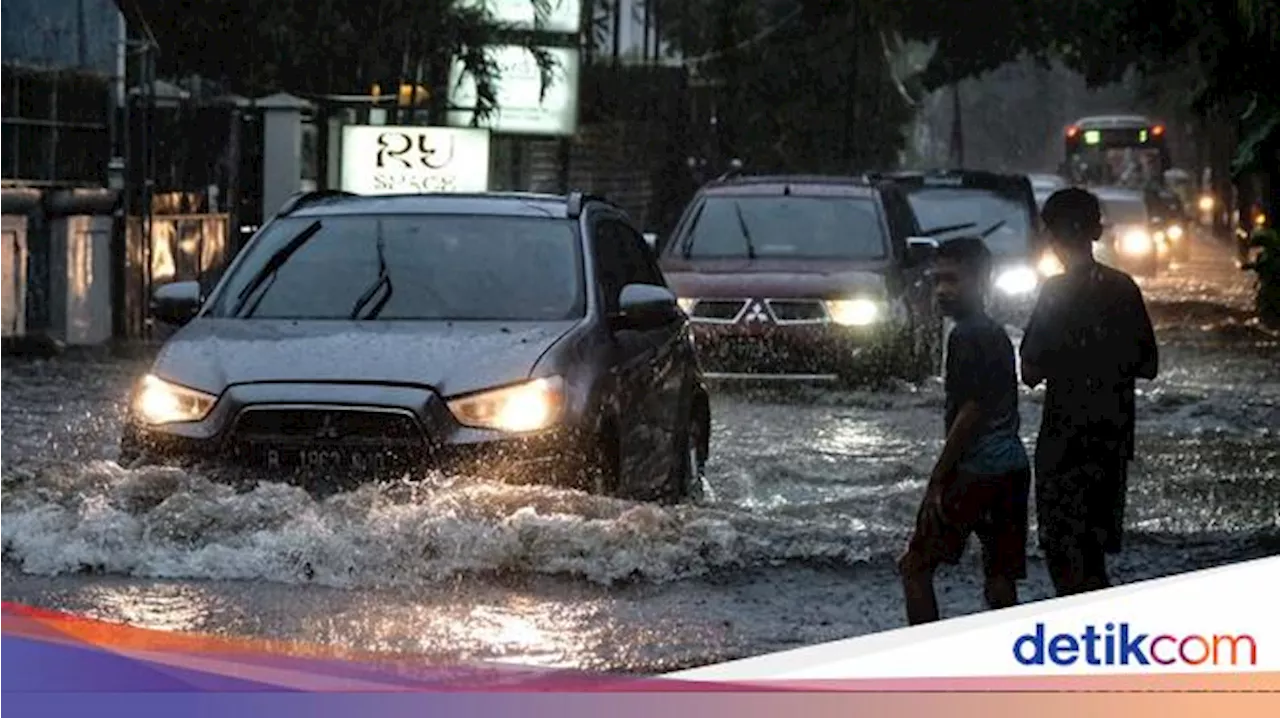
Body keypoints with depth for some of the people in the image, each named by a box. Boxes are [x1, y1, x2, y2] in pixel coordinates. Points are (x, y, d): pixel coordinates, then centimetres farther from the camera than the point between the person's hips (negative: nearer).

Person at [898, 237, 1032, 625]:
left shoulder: (967, 338, -12)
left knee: (916, 567, -1)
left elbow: (971, 412, -18)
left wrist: (938, 479, -15)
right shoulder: (998, 335, 17)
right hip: (1013, 469, 9)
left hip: (975, 473, -9)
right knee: (1001, 578, 7)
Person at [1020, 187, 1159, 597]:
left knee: (1065, 553, 0)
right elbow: (1148, 366, 10)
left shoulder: (1058, 292, -13)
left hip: (1066, 441, -6)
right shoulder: (1123, 289, 4)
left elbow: (1031, 373, -14)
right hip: (1114, 439, 6)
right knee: (1093, 549, 16)